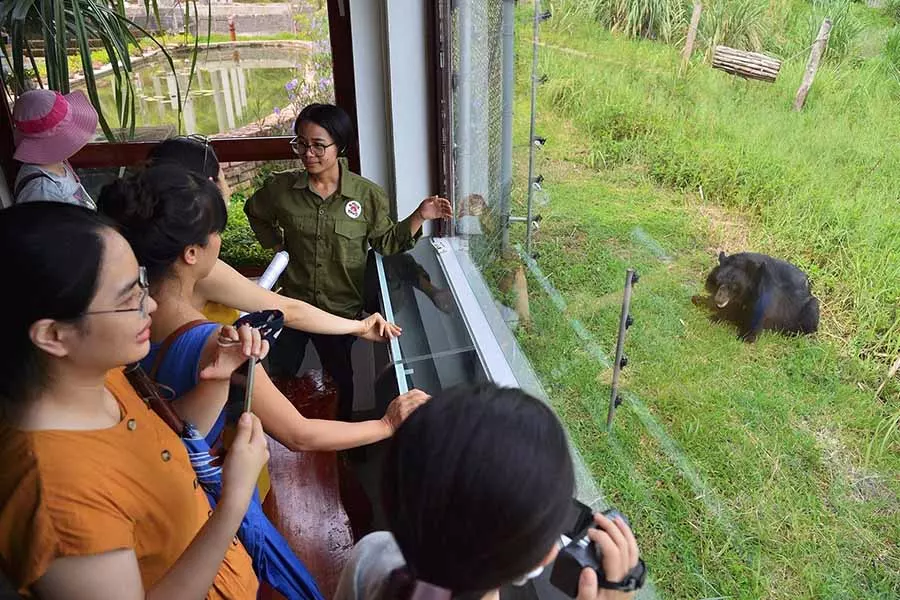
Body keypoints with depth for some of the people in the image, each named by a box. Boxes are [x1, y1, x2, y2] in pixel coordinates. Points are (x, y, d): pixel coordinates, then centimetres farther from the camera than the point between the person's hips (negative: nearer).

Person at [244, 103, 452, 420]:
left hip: (343, 308, -2)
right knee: (276, 376, 18)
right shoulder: (282, 187, -8)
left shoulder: (367, 195, -14)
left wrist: (419, 216, -18)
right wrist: (276, 243, 3)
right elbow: (255, 211, 12)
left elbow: (386, 241, -6)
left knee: (341, 378, 19)